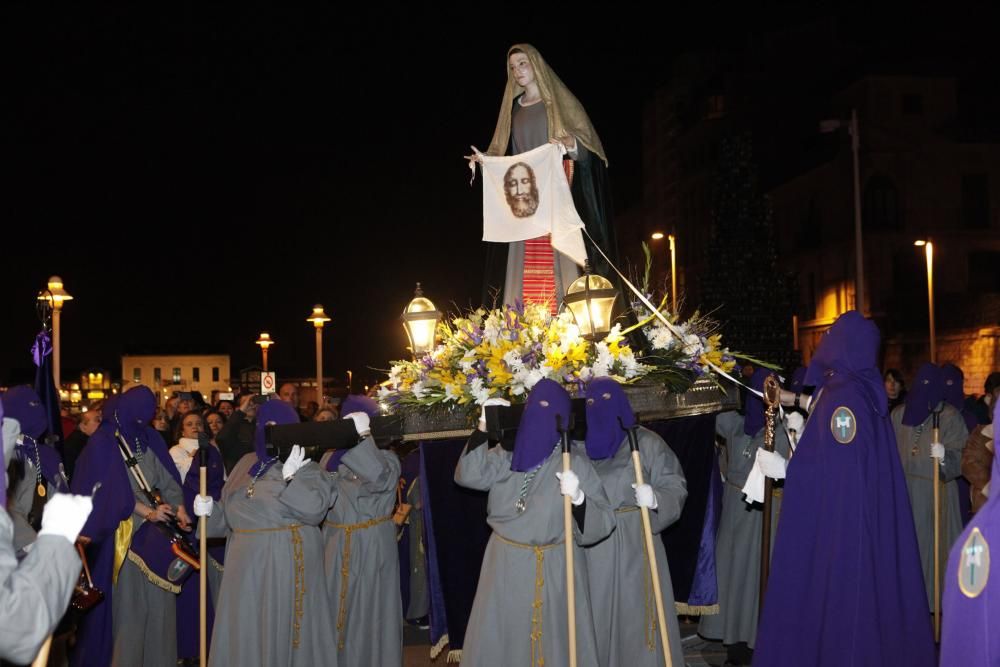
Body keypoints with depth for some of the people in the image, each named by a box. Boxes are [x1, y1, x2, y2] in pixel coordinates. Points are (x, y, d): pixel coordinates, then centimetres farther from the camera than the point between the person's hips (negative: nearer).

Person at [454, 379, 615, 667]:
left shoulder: (576, 464, -8)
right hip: (506, 566, 4)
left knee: (555, 641, 8)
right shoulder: (507, 456, 4)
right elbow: (469, 475, -9)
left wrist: (578, 498, -33)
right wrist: (483, 430, -17)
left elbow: (603, 521, -14)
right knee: (498, 639, 12)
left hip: (554, 569, -3)